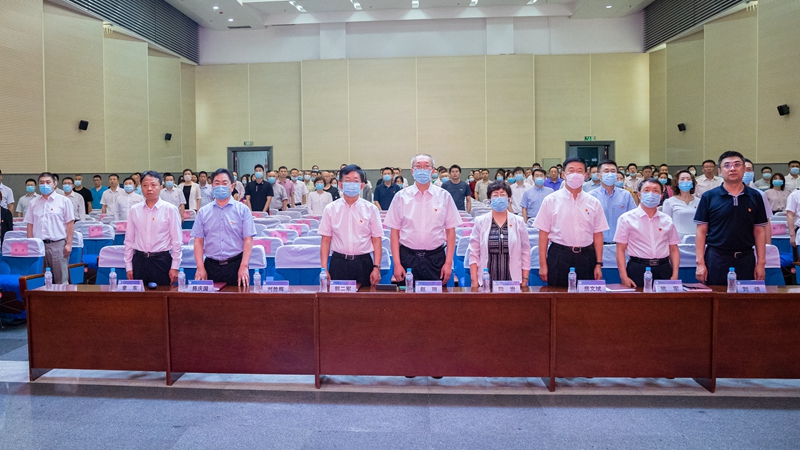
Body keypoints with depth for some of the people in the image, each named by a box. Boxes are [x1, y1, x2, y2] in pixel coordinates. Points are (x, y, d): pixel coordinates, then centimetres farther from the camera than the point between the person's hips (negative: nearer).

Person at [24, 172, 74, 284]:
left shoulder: (64, 201, 3)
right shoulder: (33, 203, 13)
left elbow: (70, 223, 0)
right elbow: (30, 225, 14)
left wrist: (68, 244, -7)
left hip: (58, 244, -4)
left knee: (61, 279, -2)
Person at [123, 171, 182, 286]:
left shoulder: (170, 209, -4)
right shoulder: (134, 210, 6)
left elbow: (176, 240, -3)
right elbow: (129, 240, 10)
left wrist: (175, 267, -6)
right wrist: (128, 266, 7)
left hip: (161, 261, -3)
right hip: (139, 260, 3)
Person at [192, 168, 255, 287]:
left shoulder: (242, 210, 1)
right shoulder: (203, 212, 9)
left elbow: (248, 240, -4)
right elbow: (198, 241, 6)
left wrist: (244, 266, -13)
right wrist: (200, 267, -3)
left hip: (235, 264, -2)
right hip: (211, 265, 2)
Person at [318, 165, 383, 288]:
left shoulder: (371, 209, 2)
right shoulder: (330, 209, 4)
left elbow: (376, 241, 2)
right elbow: (325, 241, 4)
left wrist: (376, 268, -5)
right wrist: (324, 269, -1)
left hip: (363, 263, 0)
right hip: (338, 263, 0)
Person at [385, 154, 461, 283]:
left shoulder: (444, 196, 2)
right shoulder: (401, 197, 2)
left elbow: (450, 231, 3)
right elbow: (394, 231, 2)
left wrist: (448, 263, -1)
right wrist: (397, 264, -3)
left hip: (435, 258, 0)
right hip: (407, 257, 0)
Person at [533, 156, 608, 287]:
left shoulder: (594, 203, 7)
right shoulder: (551, 200, 0)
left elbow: (597, 235, 7)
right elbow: (543, 233, -1)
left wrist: (599, 264, 3)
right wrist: (542, 265, -4)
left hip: (586, 257, 2)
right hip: (559, 256, -2)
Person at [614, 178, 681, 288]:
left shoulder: (667, 220, 12)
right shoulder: (627, 219, 1)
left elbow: (674, 250, 13)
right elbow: (620, 250, -2)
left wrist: (675, 276, 1)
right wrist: (624, 277, -11)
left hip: (663, 270, 3)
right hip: (637, 270, -3)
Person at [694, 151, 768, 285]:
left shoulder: (755, 196, 6)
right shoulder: (709, 197, 0)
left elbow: (759, 231, 7)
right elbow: (701, 231, -1)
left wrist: (761, 263, 2)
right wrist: (700, 263, -7)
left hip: (746, 259, 2)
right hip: (716, 259, -2)